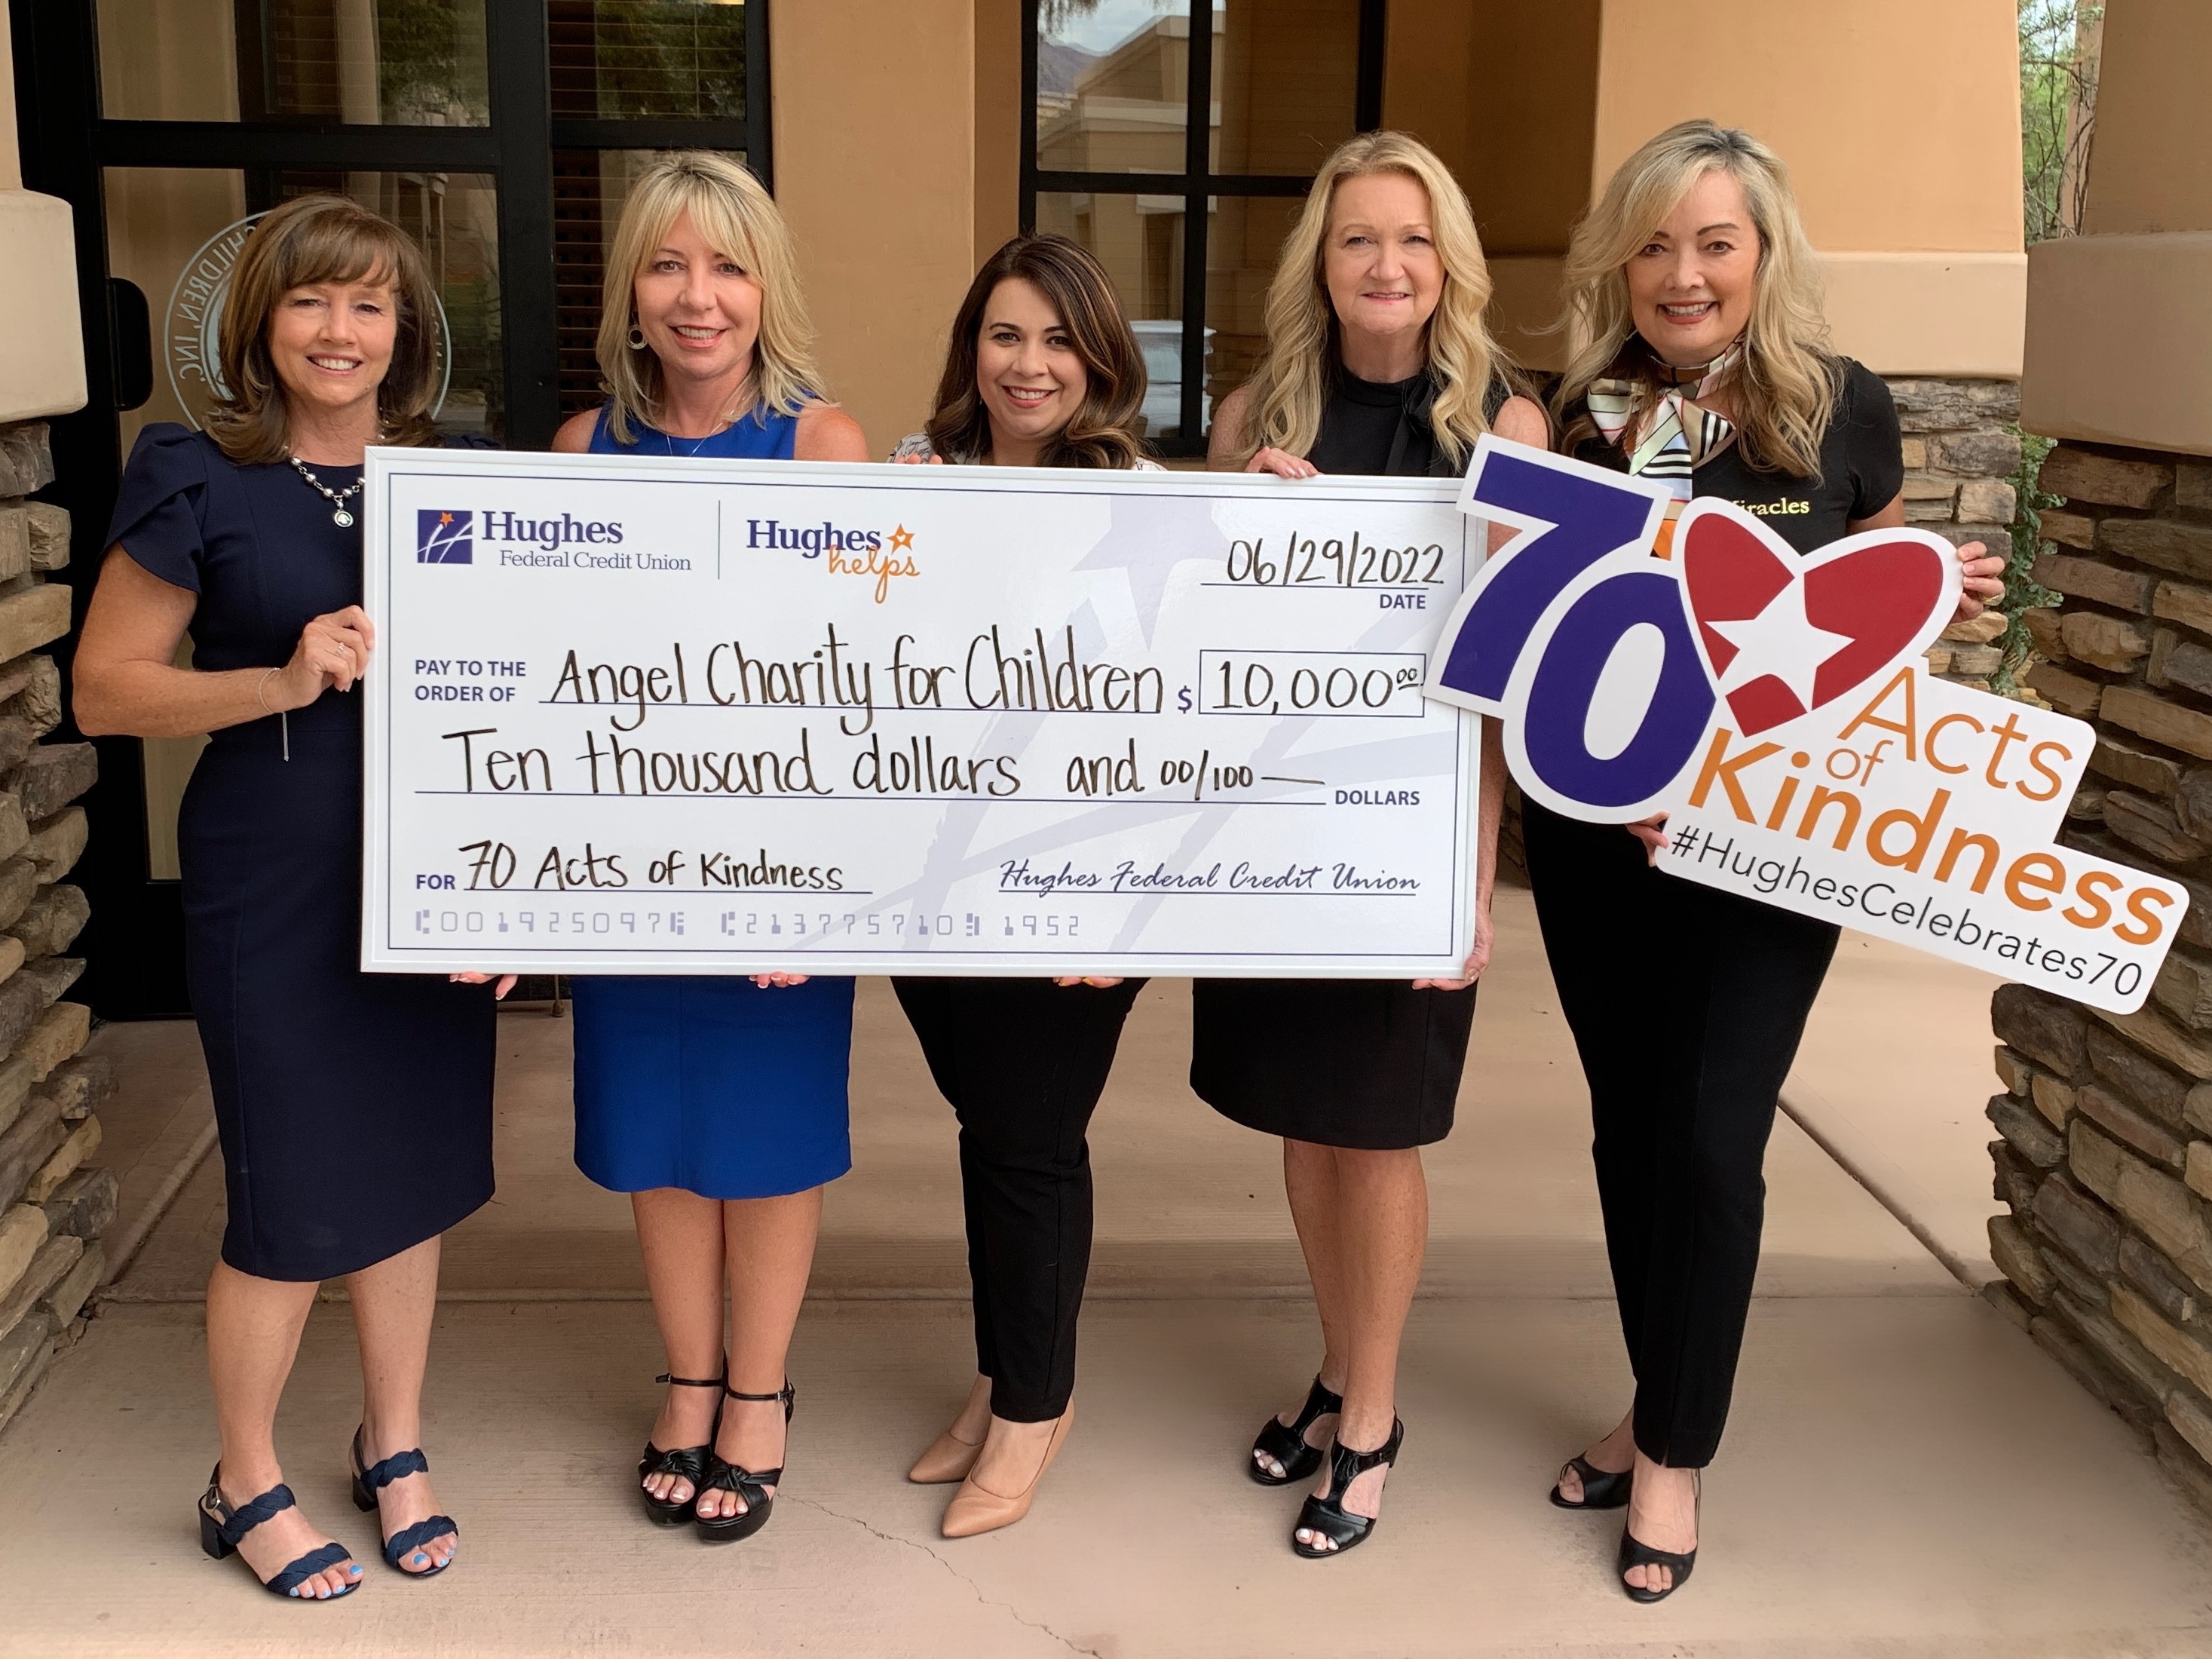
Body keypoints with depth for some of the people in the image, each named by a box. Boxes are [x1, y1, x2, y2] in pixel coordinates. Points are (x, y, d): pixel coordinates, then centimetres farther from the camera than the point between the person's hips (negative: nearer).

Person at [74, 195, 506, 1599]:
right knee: (296, 1196, 3)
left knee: (414, 1166, 13)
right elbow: (104, 690, -5)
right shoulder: (200, 482, -5)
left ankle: (395, 1448, 33)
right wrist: (284, 681, -20)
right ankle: (247, 1487, 26)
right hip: (275, 882, -4)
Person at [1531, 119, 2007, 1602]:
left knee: (1713, 1137, -3)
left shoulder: (1844, 408, -4)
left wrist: (1946, 593, -10)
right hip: (1597, 833, 2)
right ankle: (1661, 1409, 33)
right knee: (1632, 1127, 13)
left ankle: (1677, 1452, 18)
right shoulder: (1573, 422, -3)